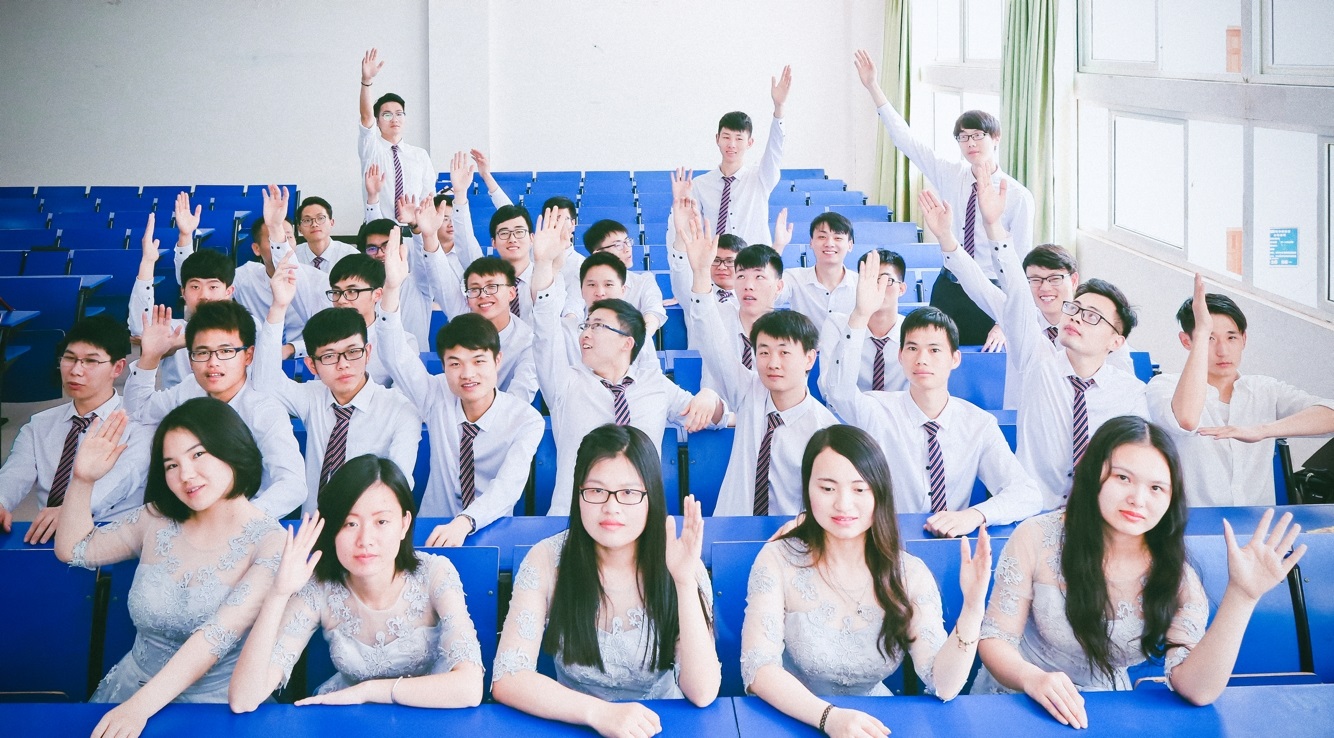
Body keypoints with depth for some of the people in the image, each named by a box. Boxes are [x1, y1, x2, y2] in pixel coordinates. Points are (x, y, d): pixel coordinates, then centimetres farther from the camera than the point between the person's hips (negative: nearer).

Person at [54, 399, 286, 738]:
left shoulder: (270, 542, -12)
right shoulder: (156, 520, 5)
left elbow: (218, 634, -22)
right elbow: (72, 550, 17)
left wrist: (142, 705, -32)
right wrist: (83, 480, 1)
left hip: (217, 700, -4)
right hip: (133, 682, 5)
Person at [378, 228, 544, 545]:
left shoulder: (526, 420, -9)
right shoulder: (437, 399, 1)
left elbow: (508, 486, -22)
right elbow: (399, 357, -11)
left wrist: (463, 523, -40)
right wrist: (392, 288, -26)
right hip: (432, 533, 2)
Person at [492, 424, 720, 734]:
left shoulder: (678, 565, -7)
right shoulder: (547, 561, -7)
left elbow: (703, 694, -14)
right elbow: (506, 680, -13)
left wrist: (685, 582, -24)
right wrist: (599, 712, -26)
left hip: (660, 726, -1)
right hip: (575, 727, 1)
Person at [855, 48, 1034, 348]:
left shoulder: (1018, 197, -11)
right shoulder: (951, 176, 2)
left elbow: (1021, 266, -11)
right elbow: (905, 138, 0)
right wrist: (873, 87, -5)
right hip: (947, 292, 4)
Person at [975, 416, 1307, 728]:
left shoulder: (1176, 580, -6)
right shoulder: (1037, 539, -11)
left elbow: (1198, 689, -19)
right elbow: (995, 639, -8)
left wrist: (1241, 596, -31)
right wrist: (1032, 679, -29)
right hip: (1017, 699, 0)